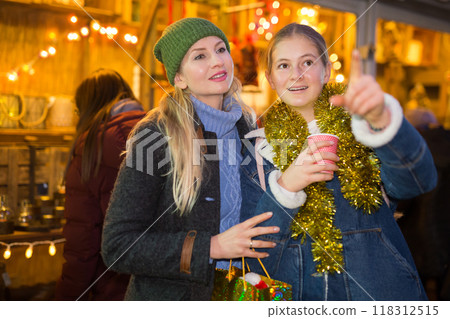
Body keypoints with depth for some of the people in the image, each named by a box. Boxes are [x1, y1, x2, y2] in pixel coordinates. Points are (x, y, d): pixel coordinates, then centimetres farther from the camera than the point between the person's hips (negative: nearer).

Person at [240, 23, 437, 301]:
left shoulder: (359, 129, -4)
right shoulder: (257, 150, 0)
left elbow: (418, 180, -22)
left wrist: (381, 118, -40)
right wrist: (285, 186, -22)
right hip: (294, 293, 1)